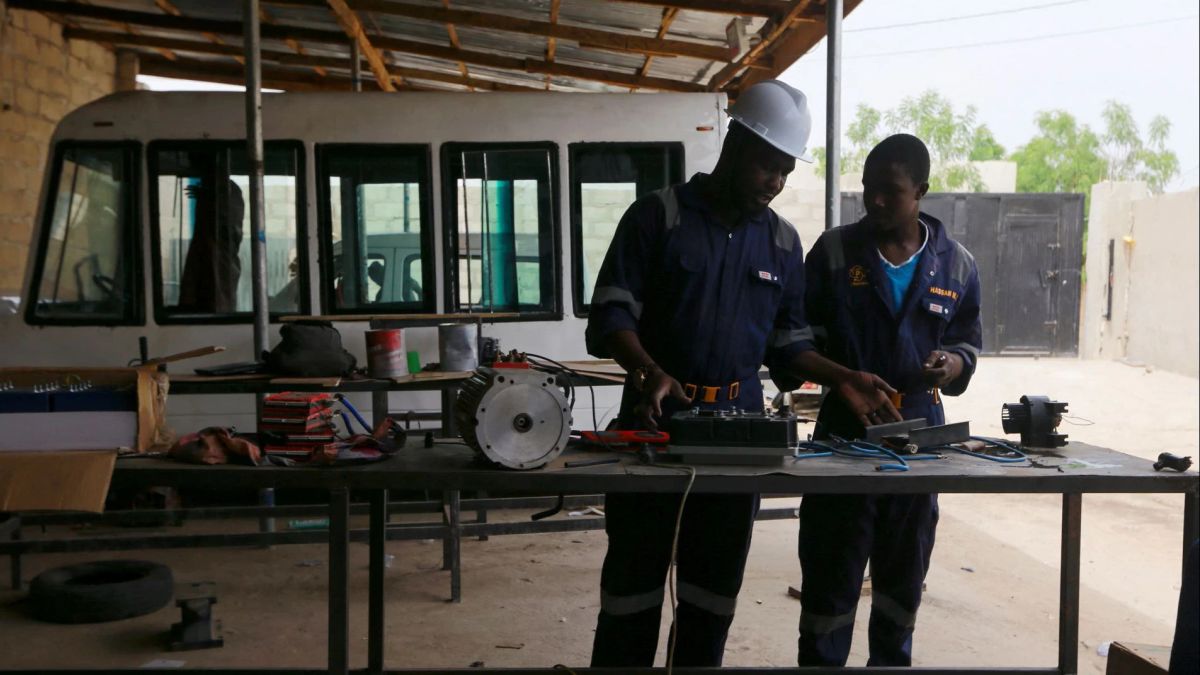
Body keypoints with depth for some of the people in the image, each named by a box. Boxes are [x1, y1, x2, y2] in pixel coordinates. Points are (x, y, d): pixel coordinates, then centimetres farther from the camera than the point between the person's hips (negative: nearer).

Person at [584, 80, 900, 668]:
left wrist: (841, 378, -1)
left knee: (714, 586, 10)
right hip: (656, 418, -4)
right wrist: (650, 371, -26)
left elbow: (787, 341, 15)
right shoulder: (658, 215, -4)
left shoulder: (783, 242, 11)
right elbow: (611, 312, -9)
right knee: (634, 577, 3)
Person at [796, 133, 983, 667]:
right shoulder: (833, 251, -5)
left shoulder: (956, 266, 1)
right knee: (830, 570, 3)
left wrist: (953, 366, -13)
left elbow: (967, 342, 9)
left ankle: (892, 662, 33)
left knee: (904, 571, 16)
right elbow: (802, 334, 0)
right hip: (843, 431, -2)